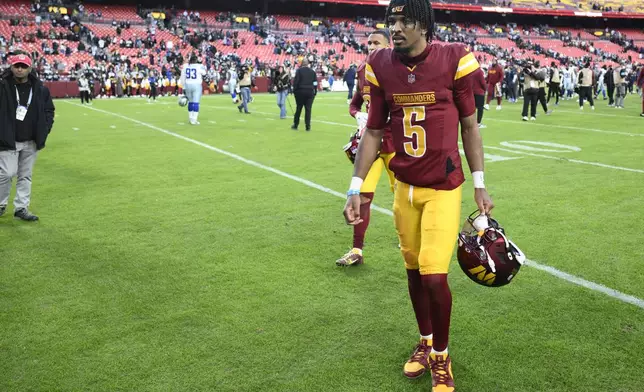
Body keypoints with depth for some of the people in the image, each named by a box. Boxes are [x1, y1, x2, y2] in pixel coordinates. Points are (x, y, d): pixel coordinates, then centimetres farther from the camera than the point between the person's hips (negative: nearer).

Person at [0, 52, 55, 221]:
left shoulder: (40, 89, 1)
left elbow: (49, 110, 13)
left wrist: (44, 130, 2)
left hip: (31, 142, 3)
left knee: (25, 176, 9)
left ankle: (21, 208, 18)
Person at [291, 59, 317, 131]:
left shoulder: (299, 71, -4)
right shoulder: (312, 71, 8)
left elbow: (296, 81, -8)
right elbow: (315, 83, 8)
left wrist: (294, 90, -2)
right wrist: (315, 92, 13)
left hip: (300, 92, -2)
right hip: (310, 92, 2)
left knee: (298, 109, 6)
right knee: (308, 109, 1)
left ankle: (295, 125, 13)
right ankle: (308, 127, -2)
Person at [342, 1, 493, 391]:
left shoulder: (453, 60, -10)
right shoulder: (381, 66, -1)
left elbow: (469, 126, 0)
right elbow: (374, 132, 5)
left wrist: (480, 185, 1)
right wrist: (356, 187, 1)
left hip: (444, 187, -3)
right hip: (404, 186, 3)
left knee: (435, 276, -8)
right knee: (414, 270, 12)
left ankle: (441, 356, 17)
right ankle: (426, 342, 36)